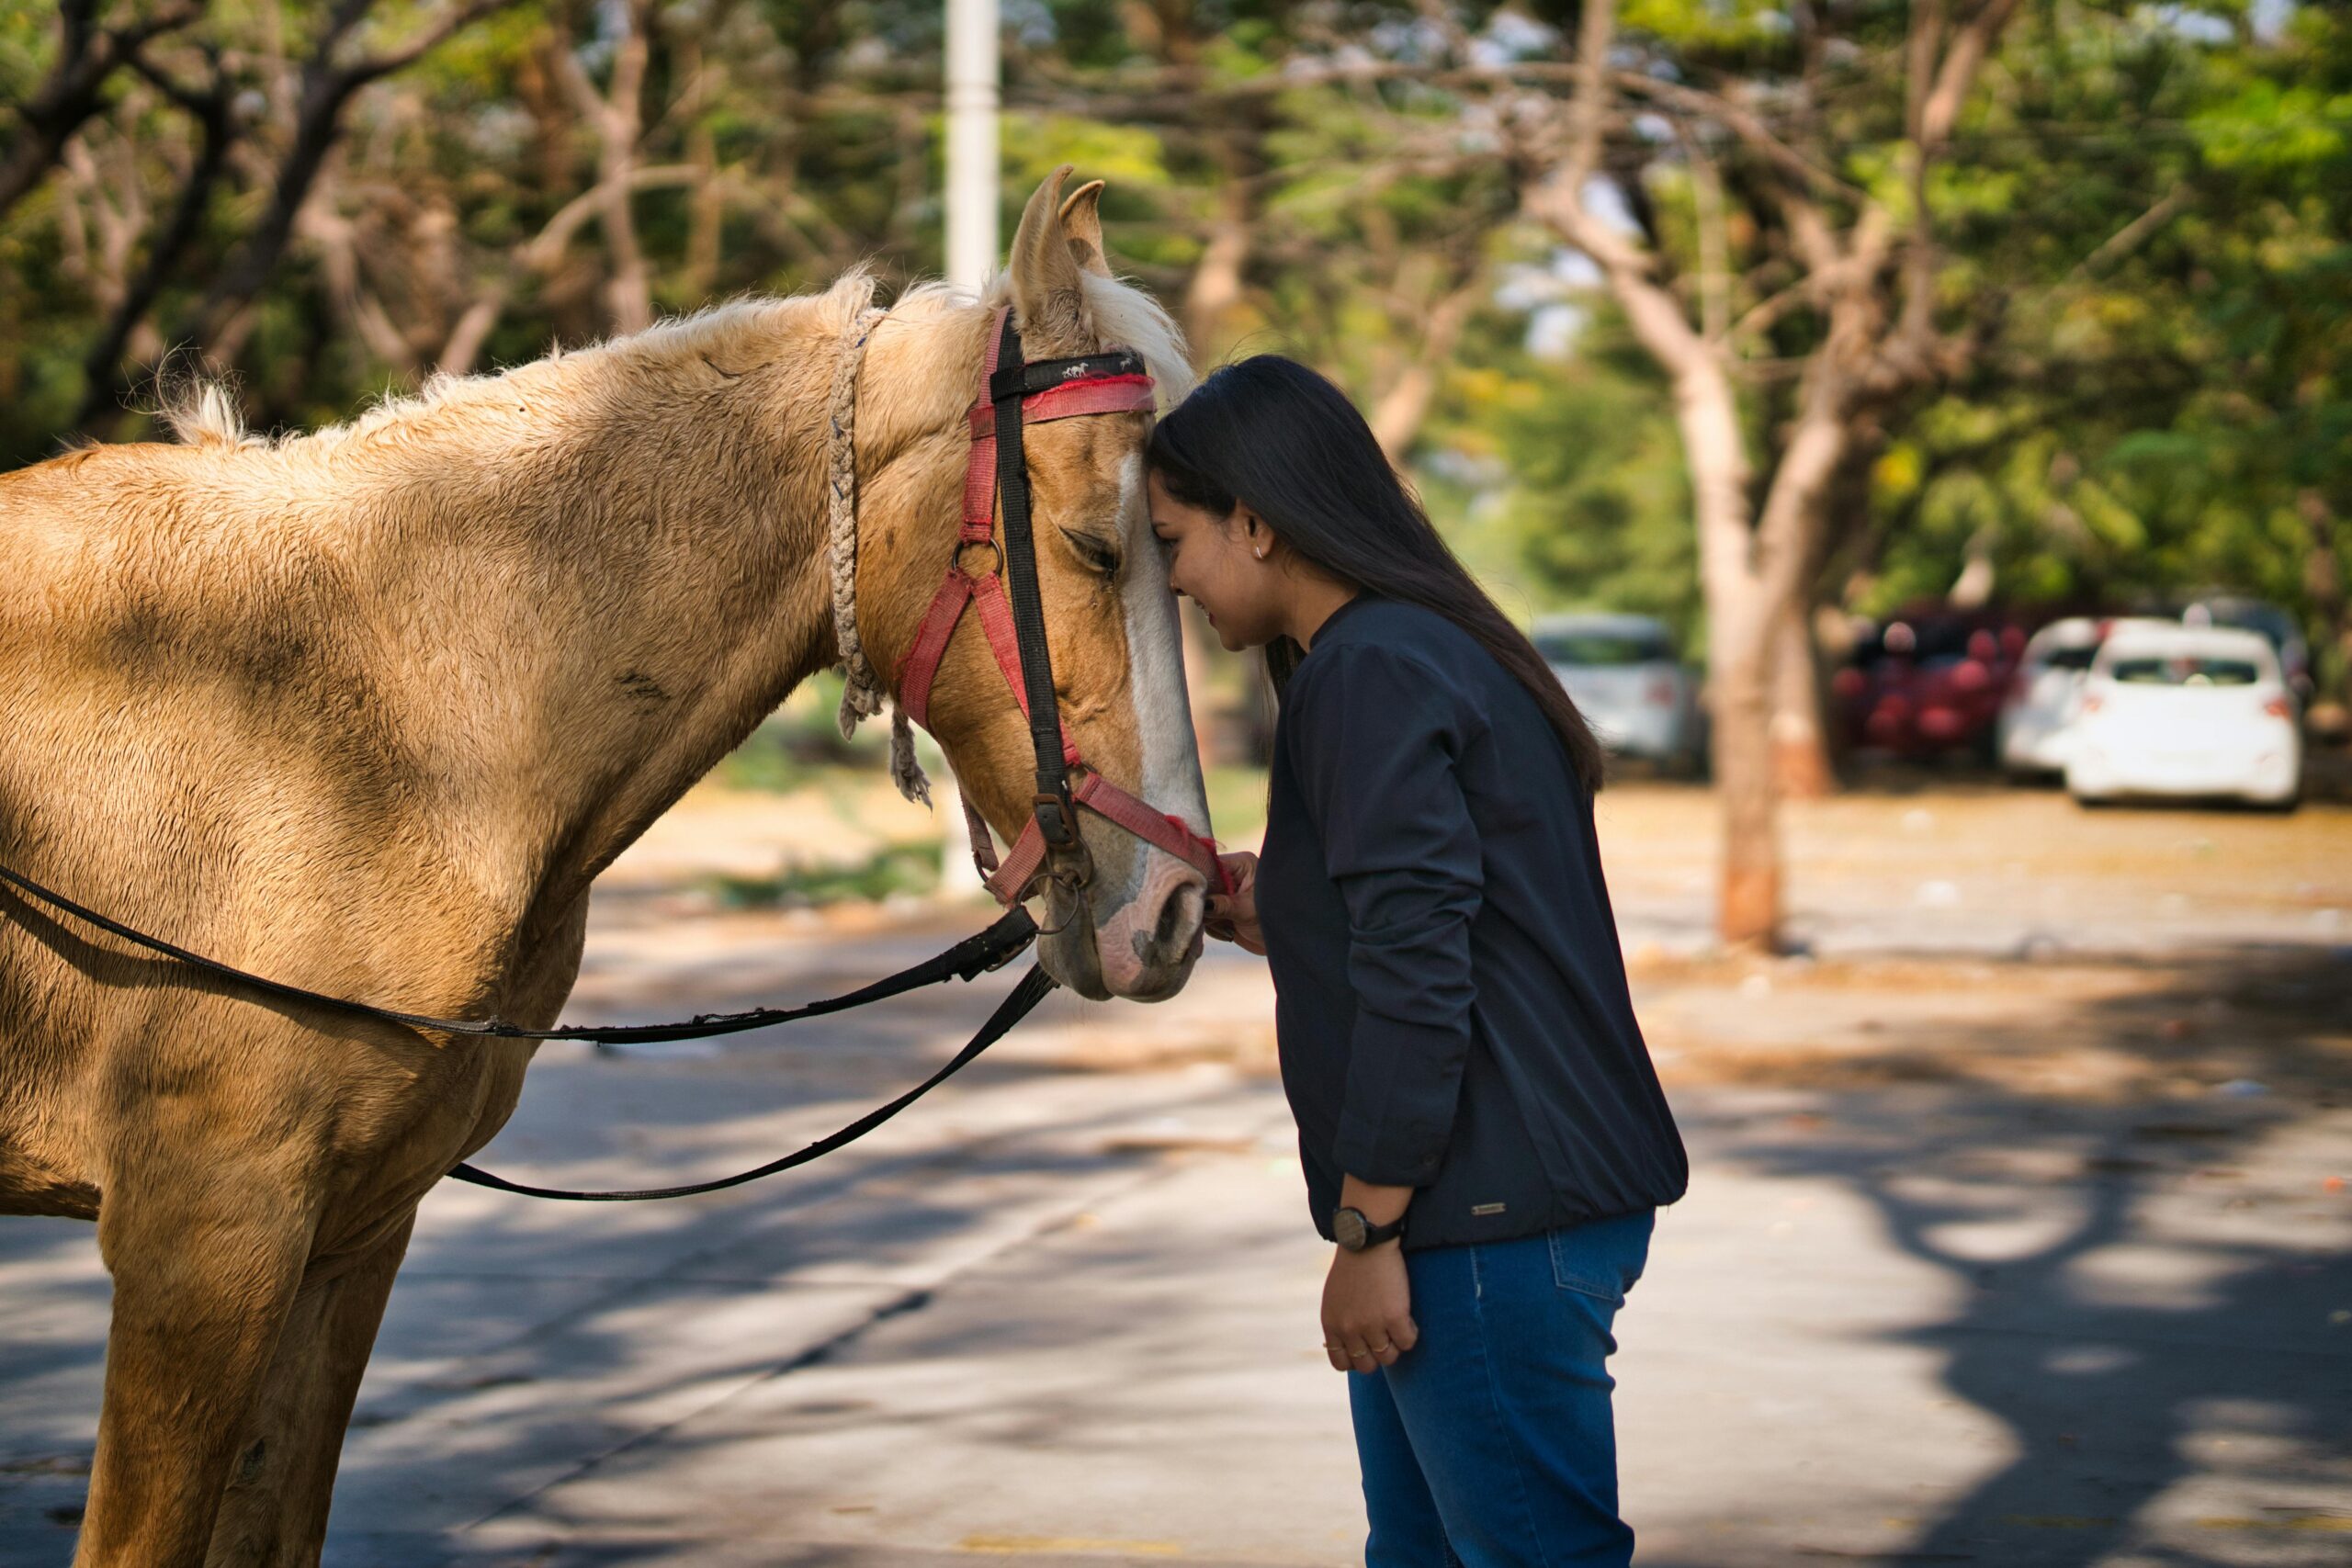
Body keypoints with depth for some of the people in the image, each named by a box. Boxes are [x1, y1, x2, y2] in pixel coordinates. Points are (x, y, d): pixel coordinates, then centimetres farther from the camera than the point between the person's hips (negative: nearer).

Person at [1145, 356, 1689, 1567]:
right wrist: (1283, 923, 12)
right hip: (1502, 1204, 11)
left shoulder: (1370, 671, -16)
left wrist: (1368, 1233, -19)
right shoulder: (1439, 650, 17)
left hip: (1494, 1225, -11)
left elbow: (1417, 977, -22)